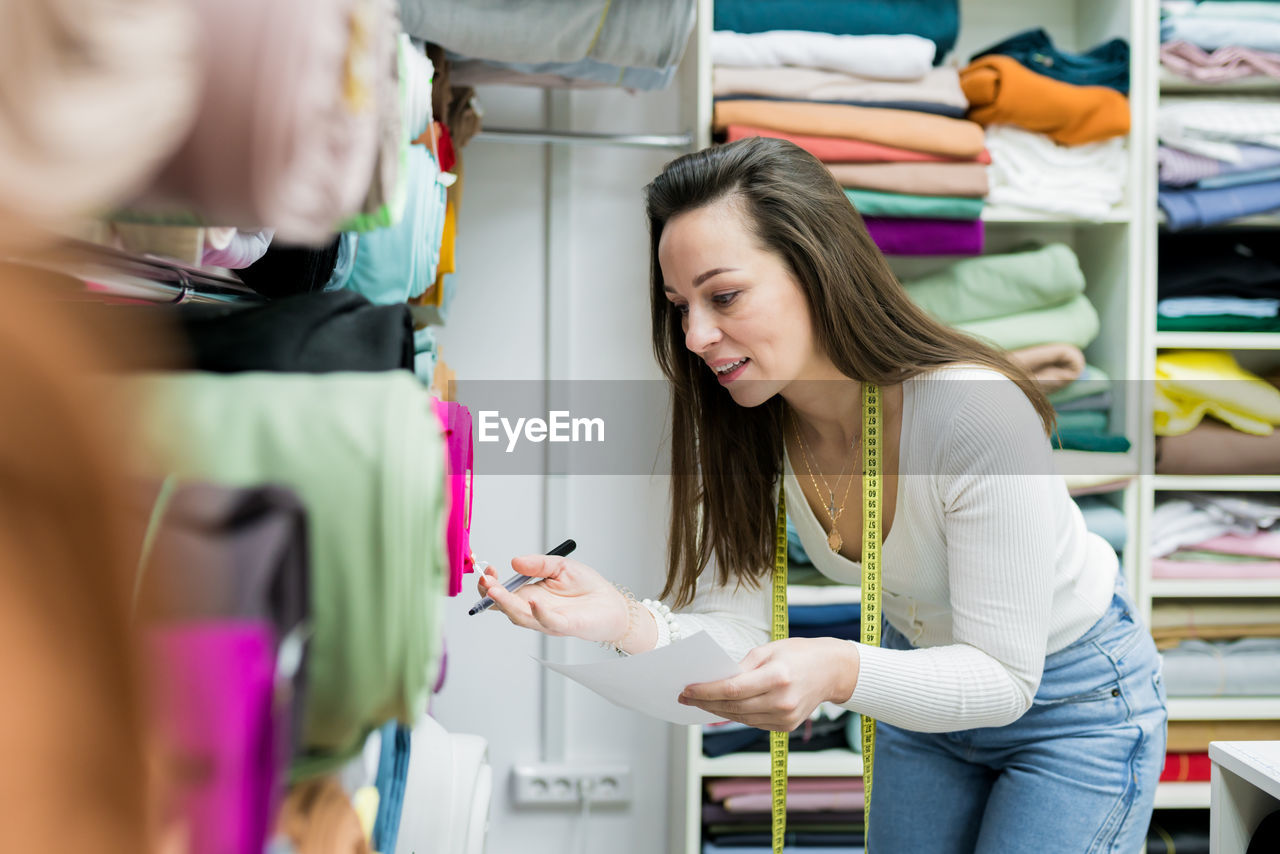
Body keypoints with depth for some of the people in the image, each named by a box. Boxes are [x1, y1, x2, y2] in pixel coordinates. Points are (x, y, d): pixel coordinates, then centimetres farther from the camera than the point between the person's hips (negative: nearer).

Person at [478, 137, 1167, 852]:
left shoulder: (974, 415, -35)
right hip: (925, 675, 5)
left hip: (1074, 696, -4)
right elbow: (739, 630, -18)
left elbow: (1003, 677, -29)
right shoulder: (736, 424, -17)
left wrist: (840, 672, -47)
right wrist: (630, 622, -39)